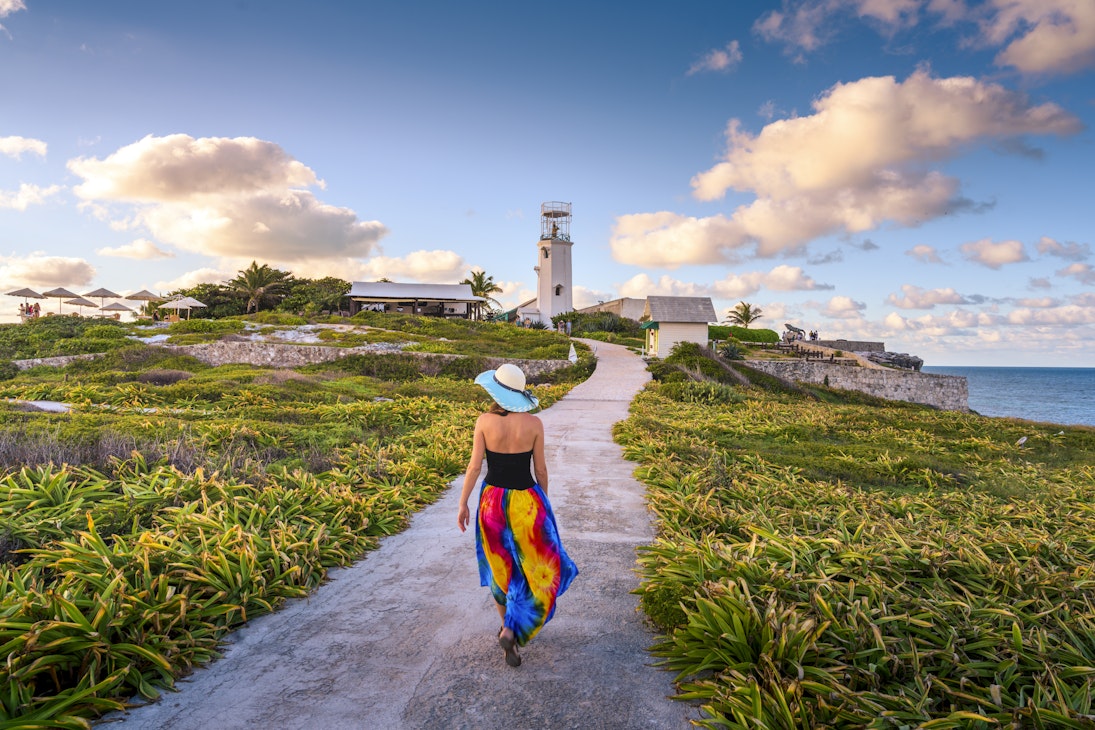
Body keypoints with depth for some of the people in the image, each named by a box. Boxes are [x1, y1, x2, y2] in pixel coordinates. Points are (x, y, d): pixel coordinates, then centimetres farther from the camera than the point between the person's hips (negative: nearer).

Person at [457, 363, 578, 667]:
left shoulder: (484, 421, -11)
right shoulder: (534, 423, -11)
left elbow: (474, 465, -9)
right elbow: (540, 469, -4)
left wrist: (463, 504, 0)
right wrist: (543, 502, 11)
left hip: (493, 499, 2)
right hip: (525, 501, -2)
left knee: (500, 563, 21)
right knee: (537, 566, 13)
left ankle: (507, 625, 33)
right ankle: (512, 631, 2)